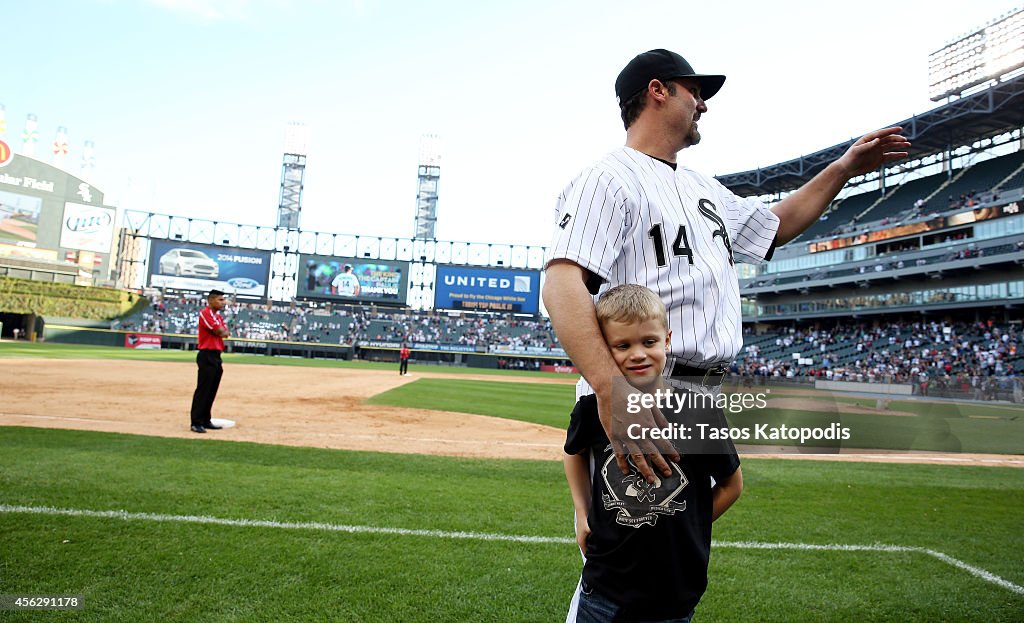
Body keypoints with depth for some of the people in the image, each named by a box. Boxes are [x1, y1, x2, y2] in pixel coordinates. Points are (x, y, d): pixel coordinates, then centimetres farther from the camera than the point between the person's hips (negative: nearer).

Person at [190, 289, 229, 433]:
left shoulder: (219, 316, 19)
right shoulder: (205, 313, -10)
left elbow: (225, 333, 10)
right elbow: (219, 332, -17)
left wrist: (221, 332, -8)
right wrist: (221, 331, 3)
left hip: (216, 357, 9)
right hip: (207, 356, -9)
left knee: (212, 391, 13)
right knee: (203, 390, -9)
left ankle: (206, 420, 21)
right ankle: (196, 423, -6)